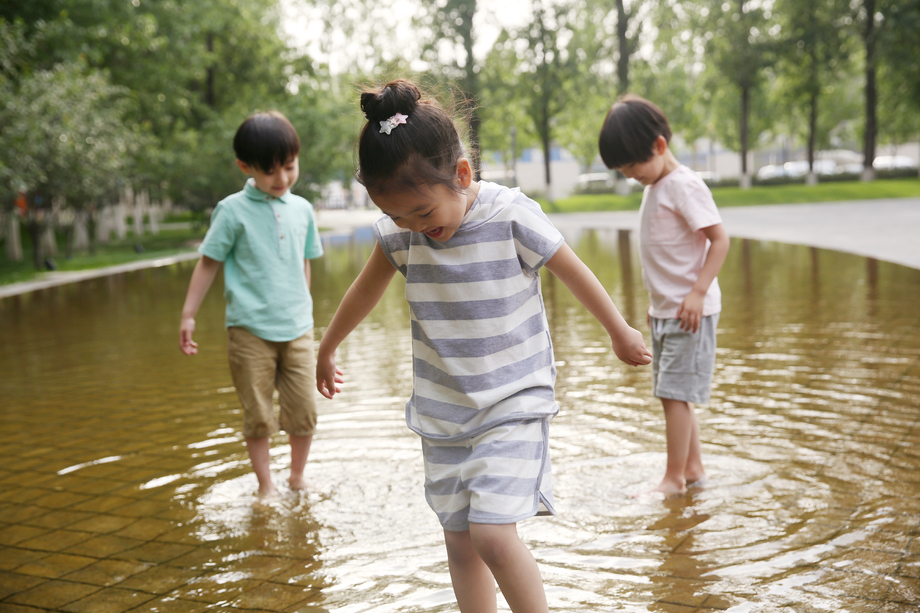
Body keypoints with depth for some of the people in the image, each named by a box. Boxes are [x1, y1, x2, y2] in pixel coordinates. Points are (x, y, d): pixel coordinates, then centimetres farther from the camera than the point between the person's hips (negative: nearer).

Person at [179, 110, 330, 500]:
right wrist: (188, 316, 2)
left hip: (297, 329, 3)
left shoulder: (302, 209, 8)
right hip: (250, 330, -3)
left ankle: (298, 477, 27)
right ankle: (265, 486, 22)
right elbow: (208, 263, 1)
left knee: (304, 411, 5)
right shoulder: (233, 211, -5)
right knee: (258, 416, 4)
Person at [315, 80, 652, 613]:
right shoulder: (398, 231, -5)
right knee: (460, 540, 9)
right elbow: (366, 291, 13)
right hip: (443, 413, 5)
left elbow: (577, 275, -3)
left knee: (493, 533, -16)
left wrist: (622, 334, 11)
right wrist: (326, 351, 26)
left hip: (514, 404, -4)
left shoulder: (512, 216, -17)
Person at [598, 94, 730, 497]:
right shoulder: (655, 187, 14)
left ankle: (674, 478, 2)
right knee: (673, 395, 14)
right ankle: (693, 467, 25)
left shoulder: (684, 186, -14)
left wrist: (698, 291, -22)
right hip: (665, 310, 9)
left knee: (674, 393, -7)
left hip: (690, 310, -9)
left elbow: (719, 238, -17)